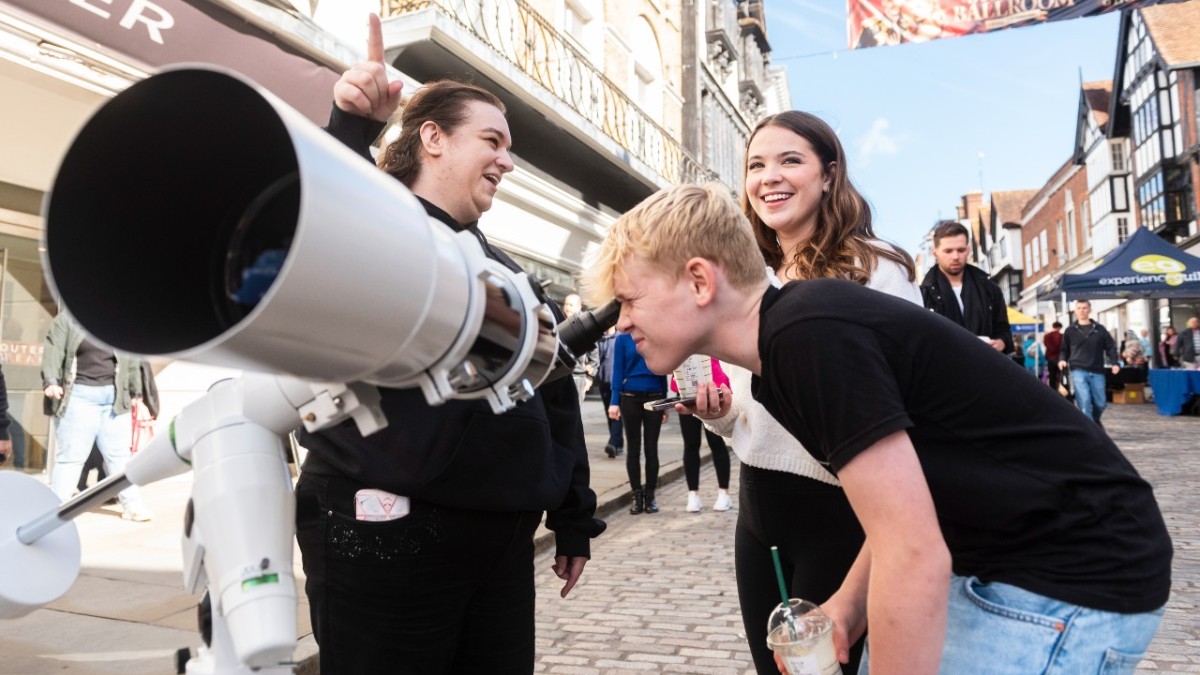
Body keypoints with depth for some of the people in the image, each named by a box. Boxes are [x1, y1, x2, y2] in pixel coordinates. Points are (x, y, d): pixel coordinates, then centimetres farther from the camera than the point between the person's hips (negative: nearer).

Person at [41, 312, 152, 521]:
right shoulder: (66, 319, 4)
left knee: (119, 453, 7)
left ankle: (132, 505, 11)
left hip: (114, 396, 4)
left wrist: (135, 391, 19)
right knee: (71, 454, -1)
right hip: (80, 395, -4)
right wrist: (51, 382, -21)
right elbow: (53, 352, -7)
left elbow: (131, 360, 19)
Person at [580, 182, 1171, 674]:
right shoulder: (795, 330, 4)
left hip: (1071, 581, -9)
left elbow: (914, 554, -28)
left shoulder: (808, 334, -25)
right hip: (996, 563, 9)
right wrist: (848, 603, 4)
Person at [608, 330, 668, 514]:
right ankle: (637, 496, 14)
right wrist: (614, 401, -8)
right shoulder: (622, 338, -1)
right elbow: (617, 370, -1)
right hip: (630, 397, -1)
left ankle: (650, 496, 14)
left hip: (654, 397, 1)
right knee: (633, 449, 6)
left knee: (651, 448, 5)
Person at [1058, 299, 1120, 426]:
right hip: (1078, 371, -2)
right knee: (1084, 401, -13)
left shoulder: (1100, 330, 9)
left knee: (1101, 403, 7)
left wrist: (1115, 363, -5)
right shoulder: (1070, 331, 7)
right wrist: (1062, 360, -7)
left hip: (1097, 372, 2)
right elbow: (1064, 349, 13)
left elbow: (1111, 347, 9)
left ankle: (1094, 420, 37)